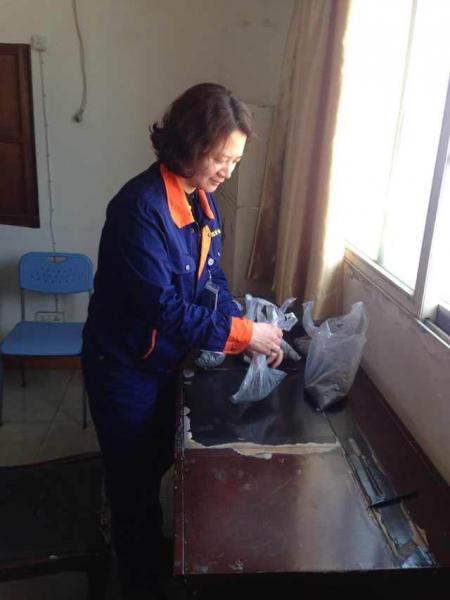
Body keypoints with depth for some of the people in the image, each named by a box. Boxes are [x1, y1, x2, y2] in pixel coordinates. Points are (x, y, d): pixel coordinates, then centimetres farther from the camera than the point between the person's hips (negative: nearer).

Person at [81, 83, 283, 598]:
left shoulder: (202, 199, -1)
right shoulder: (140, 206, -28)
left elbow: (212, 277, 2)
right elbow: (162, 307, -31)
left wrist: (248, 330, -13)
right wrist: (242, 334, -27)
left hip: (167, 358, 7)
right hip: (124, 366, -7)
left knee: (158, 460, 25)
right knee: (133, 473, 14)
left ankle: (152, 549, 53)